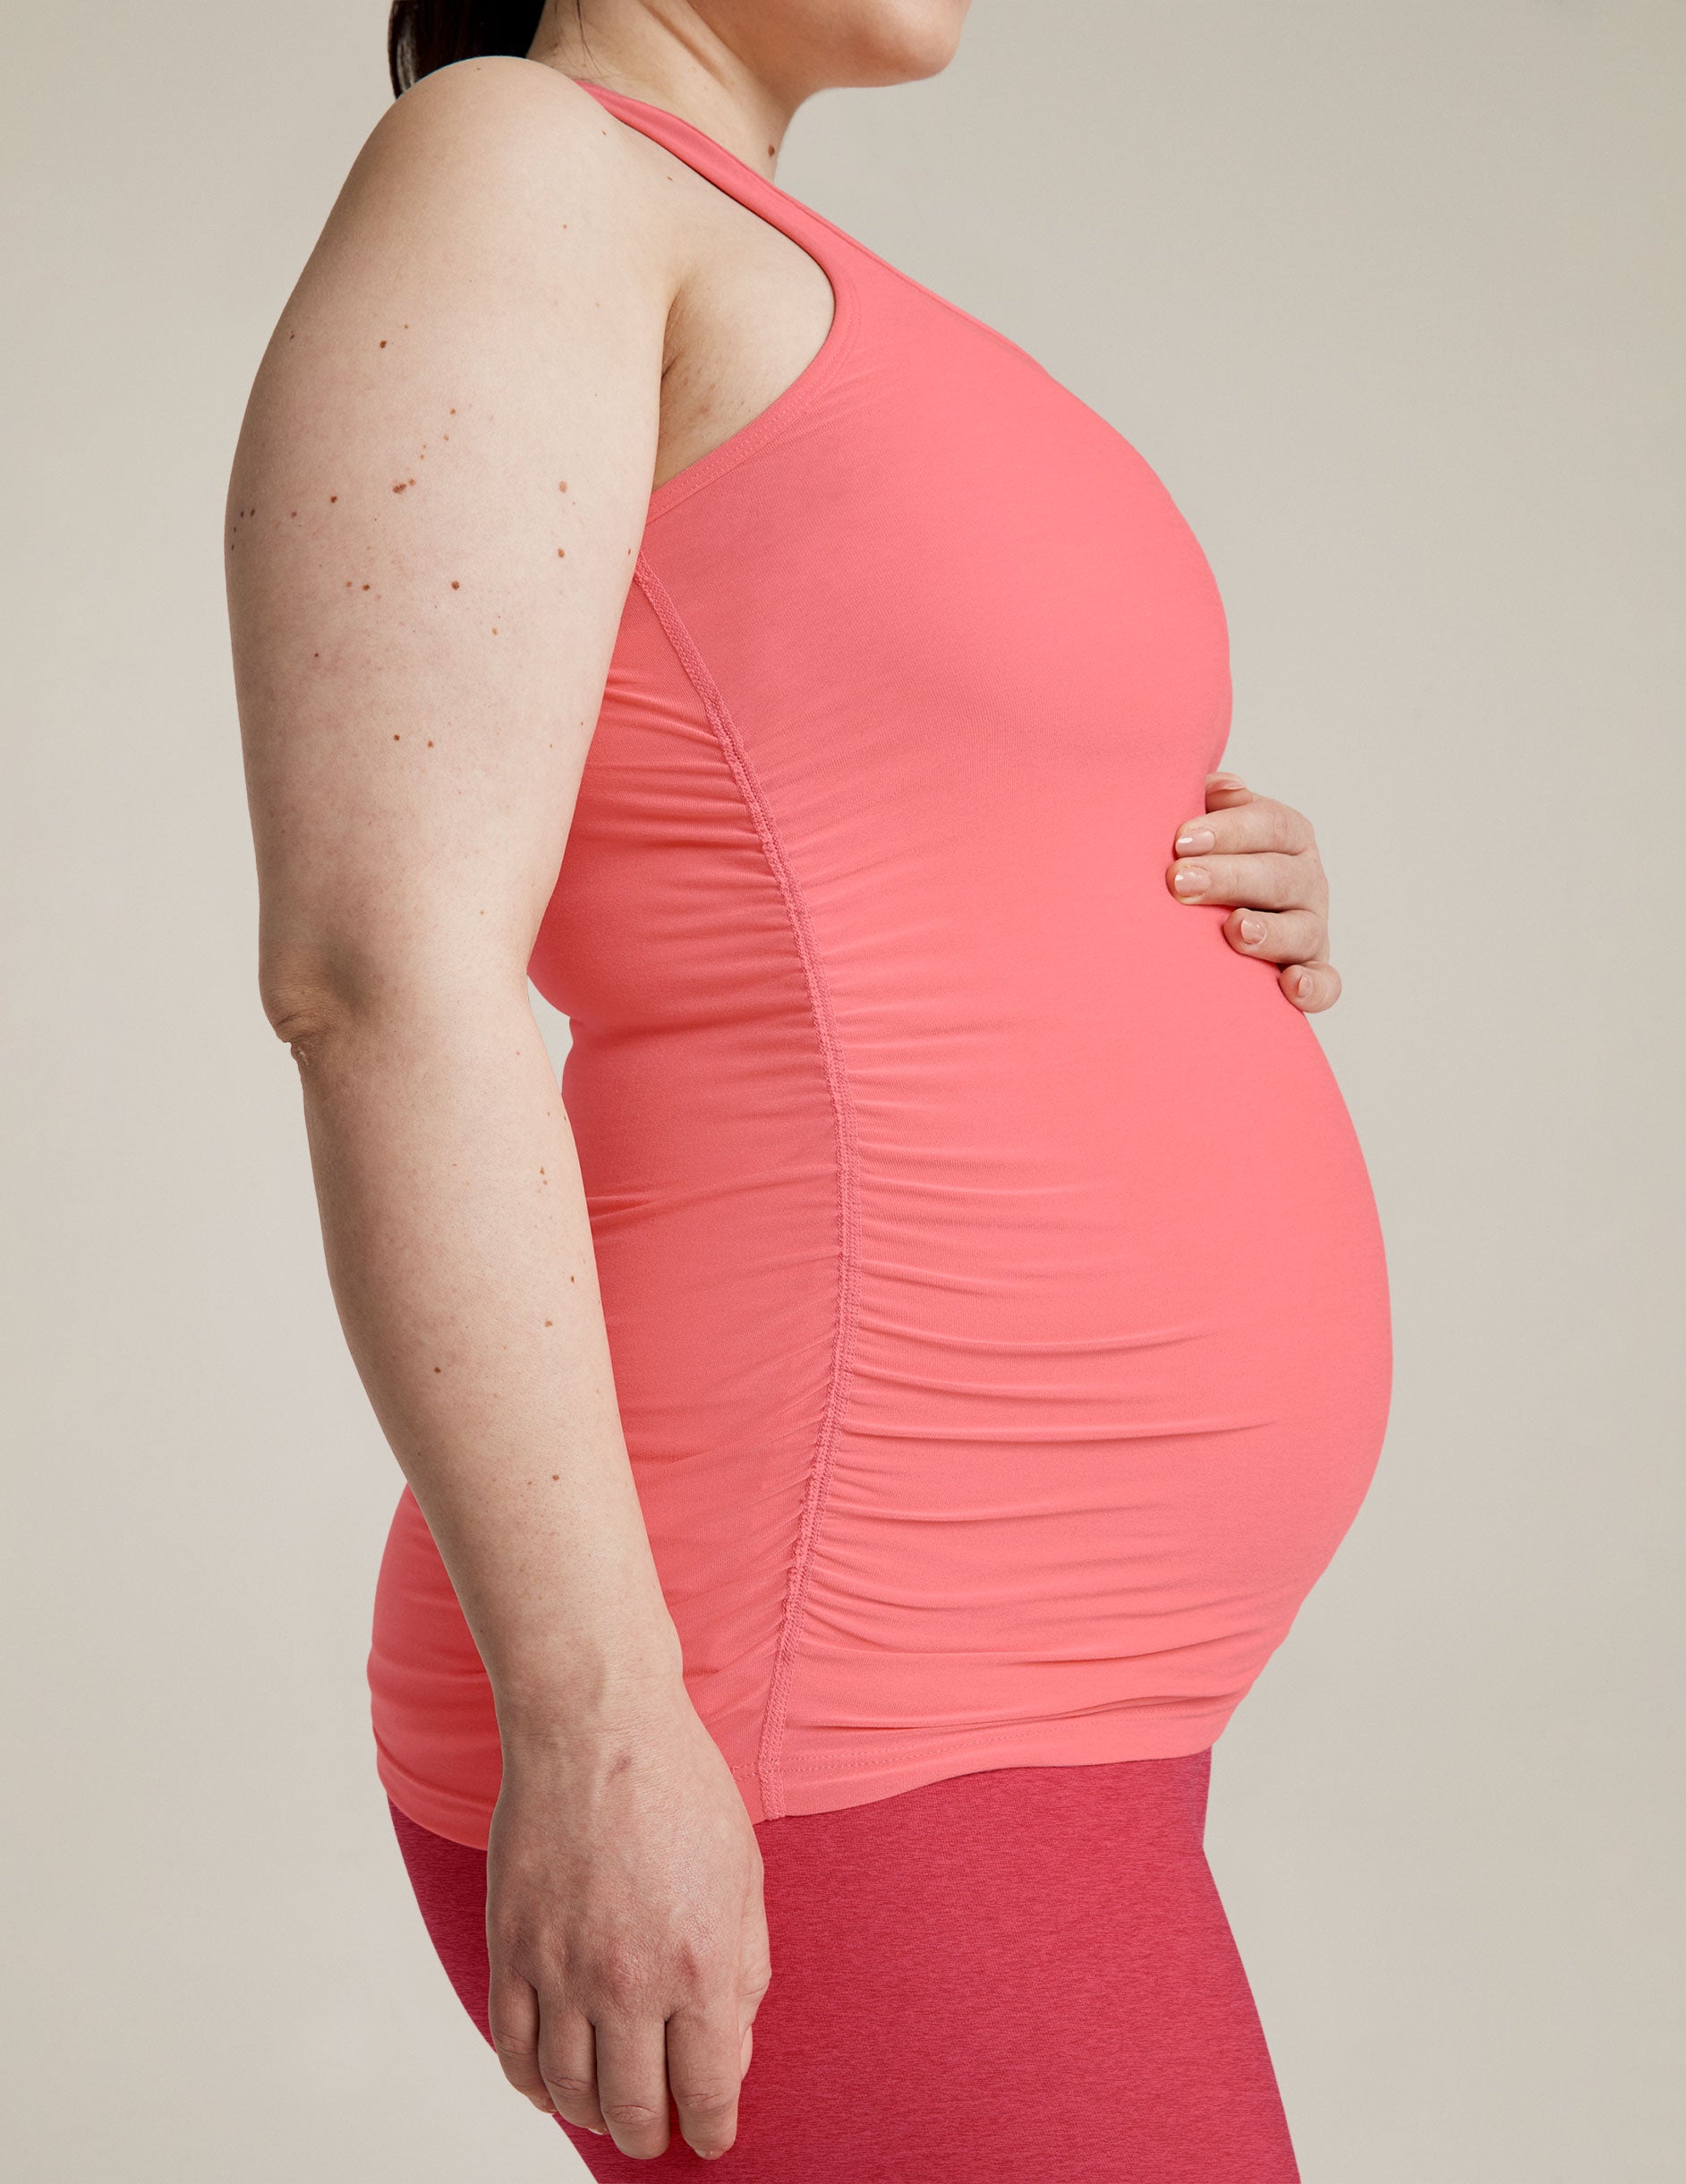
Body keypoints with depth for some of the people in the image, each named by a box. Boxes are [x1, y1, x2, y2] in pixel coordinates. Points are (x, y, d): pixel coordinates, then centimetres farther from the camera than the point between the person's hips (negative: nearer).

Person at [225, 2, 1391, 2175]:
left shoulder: (770, 336, 20)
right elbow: (378, 967, -20)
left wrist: (1218, 939, 5)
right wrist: (590, 1725, -25)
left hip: (905, 1698, 11)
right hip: (802, 1783, -11)